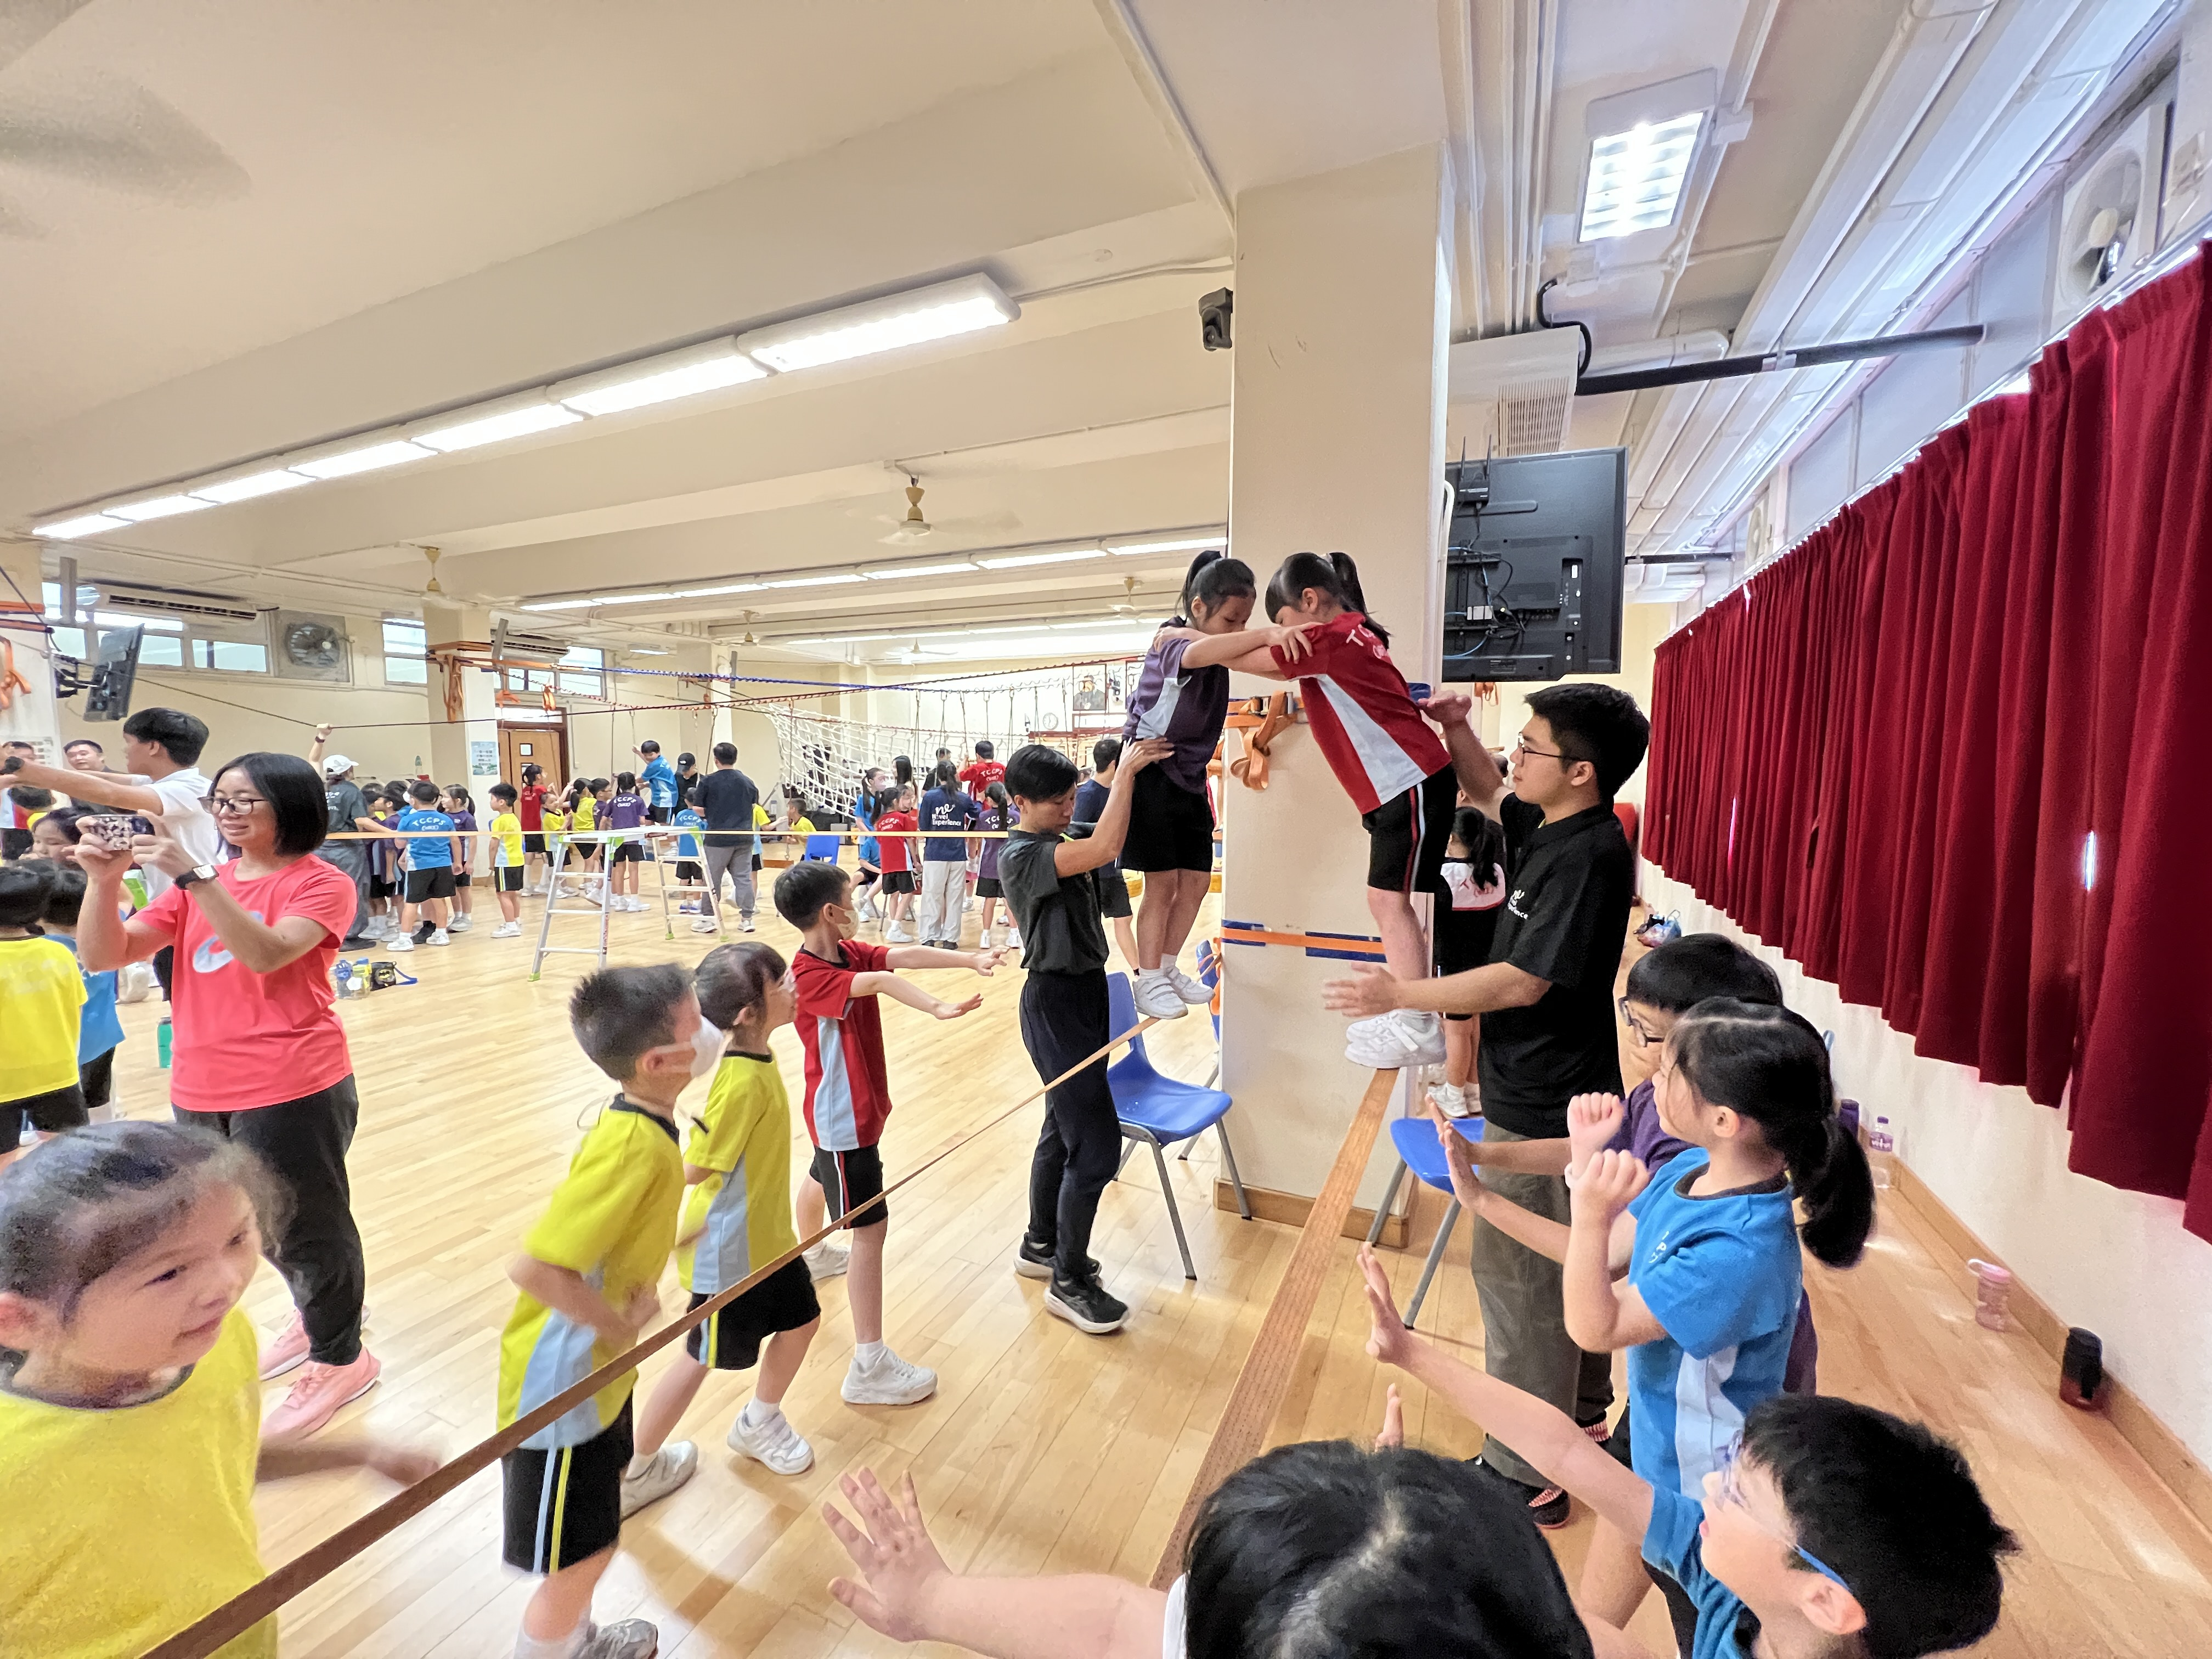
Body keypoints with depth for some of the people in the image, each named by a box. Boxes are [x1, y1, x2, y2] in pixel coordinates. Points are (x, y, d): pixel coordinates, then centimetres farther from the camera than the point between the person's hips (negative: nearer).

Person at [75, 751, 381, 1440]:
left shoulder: (322, 885, -11)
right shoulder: (198, 885, 8)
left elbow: (266, 952, -27)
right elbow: (103, 956, 1)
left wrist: (192, 876, -29)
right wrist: (103, 880, -14)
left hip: (293, 1091, -7)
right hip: (200, 1092, 7)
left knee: (305, 1227, 7)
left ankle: (341, 1359, 27)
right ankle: (314, 1316, 46)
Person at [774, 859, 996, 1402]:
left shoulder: (849, 953, -3)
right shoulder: (811, 976, -28)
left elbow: (904, 956, -17)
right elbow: (881, 981, -46)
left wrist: (969, 959, -29)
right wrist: (938, 1007, -59)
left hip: (856, 1106, 10)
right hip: (843, 1117, -10)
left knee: (821, 1180, 33)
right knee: (870, 1227, -7)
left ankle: (813, 1257, 63)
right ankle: (869, 1367, 1)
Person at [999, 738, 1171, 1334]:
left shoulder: (1063, 845, 9)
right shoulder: (1020, 856, -21)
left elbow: (1118, 842, 4)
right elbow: (1106, 848, -34)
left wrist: (1141, 773, -9)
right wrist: (1126, 770, -28)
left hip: (1085, 994, 10)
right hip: (1055, 1004, -9)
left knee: (1064, 1129, 20)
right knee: (1097, 1145, -4)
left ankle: (1040, 1246, 39)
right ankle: (1068, 1282, 14)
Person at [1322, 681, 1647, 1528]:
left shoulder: (1587, 857, -24)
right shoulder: (1553, 830, 3)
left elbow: (1523, 981, -27)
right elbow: (1491, 795, 23)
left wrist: (1398, 994, -22)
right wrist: (1454, 730, 6)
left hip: (1539, 1108, -10)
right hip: (1555, 1092, 10)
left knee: (1516, 1275, 2)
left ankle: (1525, 1475, 19)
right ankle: (1581, 1409, 47)